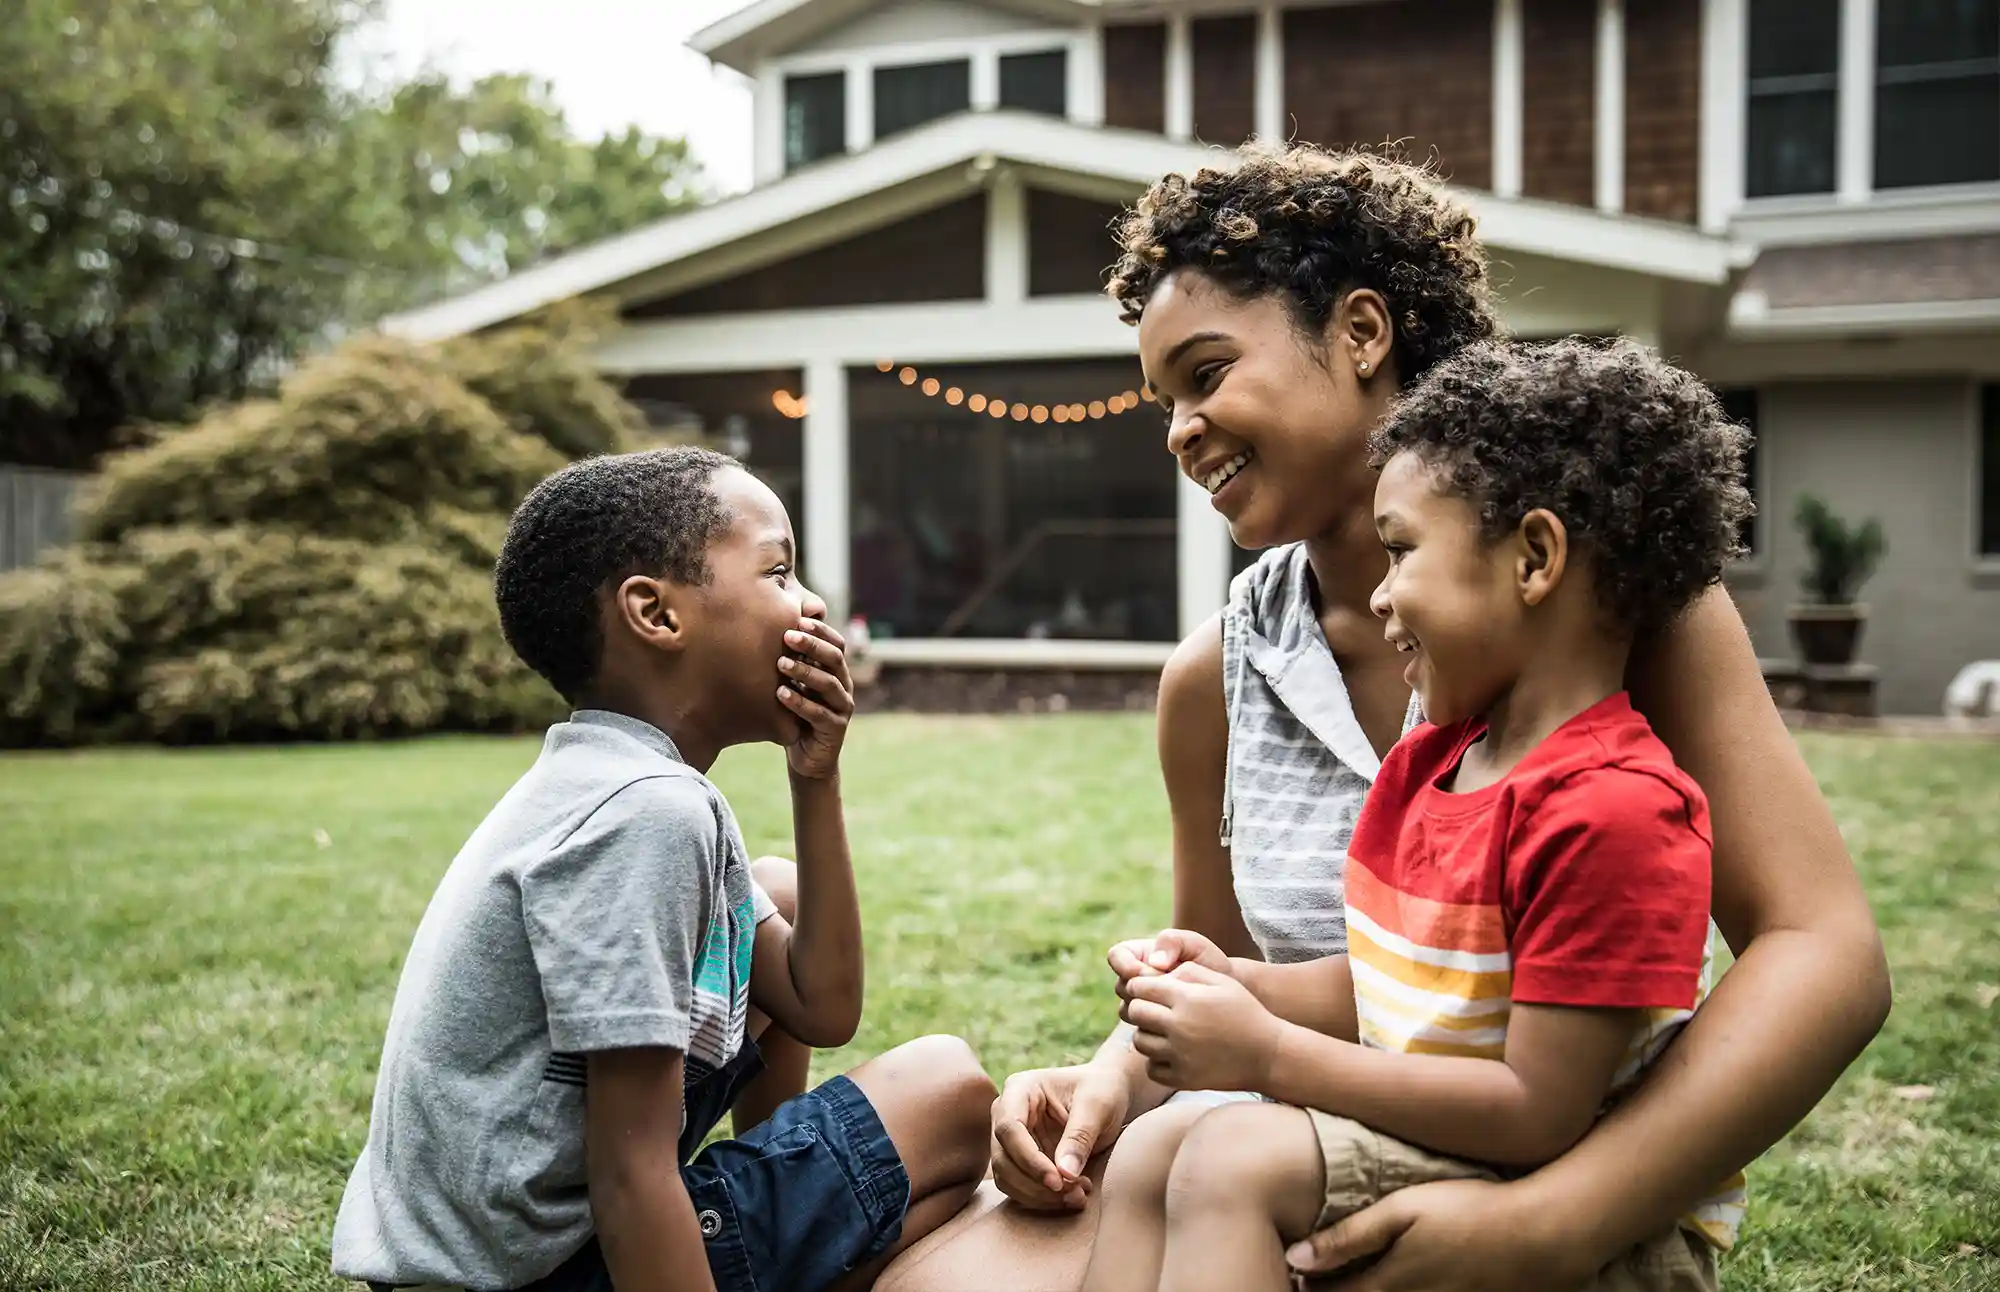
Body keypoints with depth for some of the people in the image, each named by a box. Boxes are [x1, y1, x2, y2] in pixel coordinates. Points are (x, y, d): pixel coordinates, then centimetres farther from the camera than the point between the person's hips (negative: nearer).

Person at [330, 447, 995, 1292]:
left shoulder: (659, 790, 5)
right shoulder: (646, 812, -24)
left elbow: (821, 1008, 8)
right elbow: (631, 1176, -25)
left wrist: (816, 781, 1)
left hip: (524, 1221, 9)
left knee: (777, 899, 17)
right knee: (950, 1094, -5)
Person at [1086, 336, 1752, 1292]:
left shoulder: (1610, 810, -23)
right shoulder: (1424, 763, 8)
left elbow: (1541, 1114, -25)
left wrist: (1267, 1055, -21)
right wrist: (1239, 987, -5)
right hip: (1425, 1169, 9)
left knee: (1235, 1163, -27)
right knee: (1144, 1167, -4)